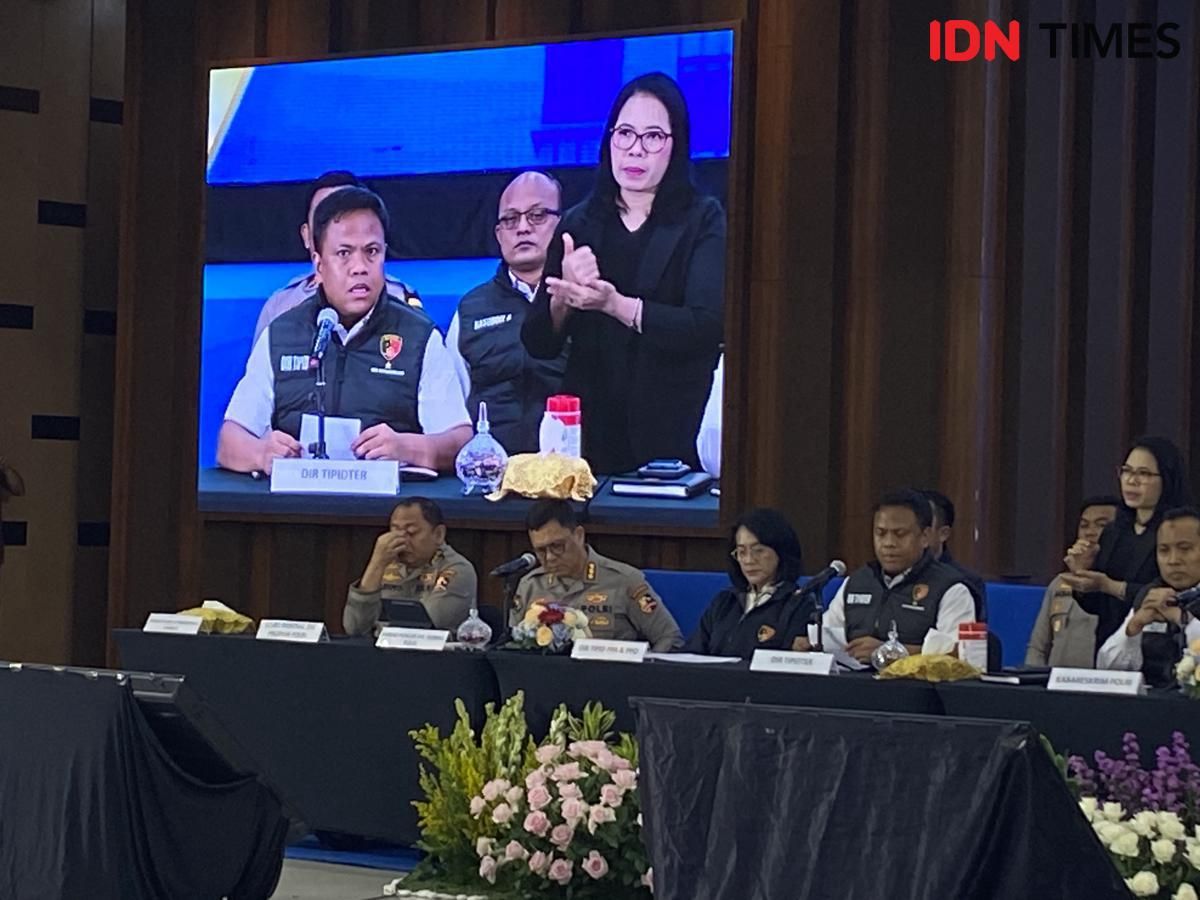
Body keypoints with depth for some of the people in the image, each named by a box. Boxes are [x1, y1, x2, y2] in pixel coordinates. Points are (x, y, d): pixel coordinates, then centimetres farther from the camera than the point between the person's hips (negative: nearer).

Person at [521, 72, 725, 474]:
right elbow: (538, 344, 7)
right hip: (592, 433, 3)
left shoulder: (702, 220, 2)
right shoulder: (577, 225, 12)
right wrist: (564, 297, -13)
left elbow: (707, 327, -13)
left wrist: (616, 305, -23)